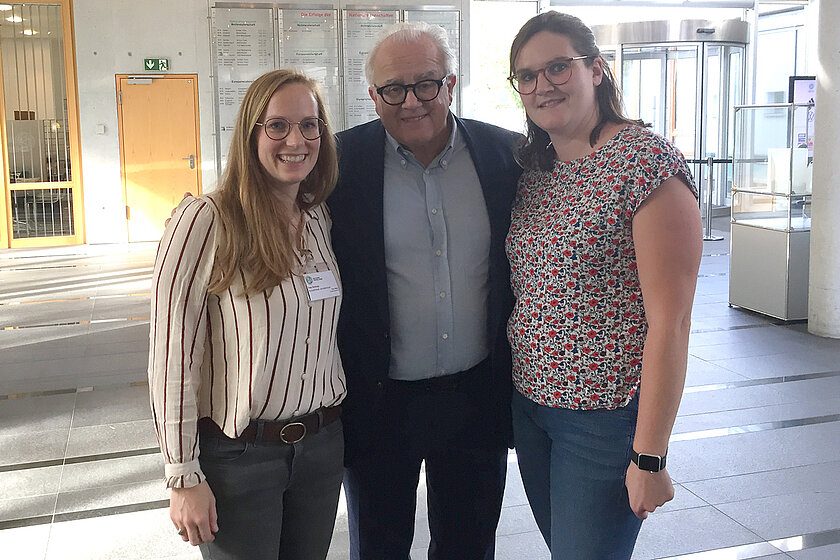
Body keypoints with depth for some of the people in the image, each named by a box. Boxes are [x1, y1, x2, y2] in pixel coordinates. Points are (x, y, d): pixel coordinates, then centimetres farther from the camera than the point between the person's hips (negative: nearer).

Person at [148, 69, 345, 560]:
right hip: (239, 455, -5)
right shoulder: (206, 220, -16)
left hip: (322, 445, 5)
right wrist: (184, 476, -13)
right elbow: (171, 356, -15)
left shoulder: (321, 219, 3)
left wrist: (340, 416, 10)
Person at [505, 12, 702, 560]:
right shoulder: (531, 170, 5)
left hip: (605, 415, -6)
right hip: (529, 400, 7)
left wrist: (649, 457, -18)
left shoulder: (648, 164, -17)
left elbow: (670, 323, -19)